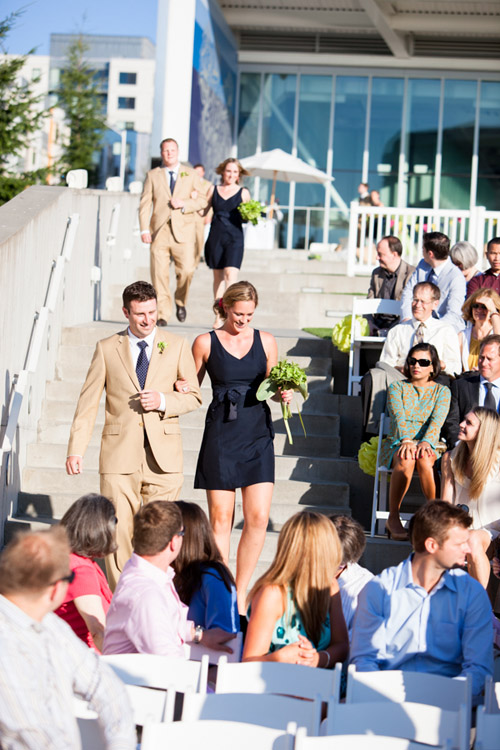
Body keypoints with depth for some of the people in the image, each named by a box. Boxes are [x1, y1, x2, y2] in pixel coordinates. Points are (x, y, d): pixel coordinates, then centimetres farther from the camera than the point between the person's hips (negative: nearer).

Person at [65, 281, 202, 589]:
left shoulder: (177, 346, 9)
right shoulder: (107, 349, 7)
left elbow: (194, 396, 11)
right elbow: (88, 402, 6)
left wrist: (163, 401, -9)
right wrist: (76, 449, -3)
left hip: (163, 456, 0)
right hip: (120, 456, 0)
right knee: (119, 532, -3)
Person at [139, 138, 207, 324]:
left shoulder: (190, 174, 13)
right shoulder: (152, 175, 12)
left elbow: (202, 200, 10)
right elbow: (145, 204, 7)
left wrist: (184, 204, -9)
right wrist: (144, 229, -5)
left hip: (183, 231, 0)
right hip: (159, 231, 0)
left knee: (187, 270, -11)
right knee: (159, 273, -6)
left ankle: (180, 302, 17)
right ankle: (163, 314, 1)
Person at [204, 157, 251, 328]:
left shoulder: (243, 193, 7)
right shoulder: (213, 190, 12)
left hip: (234, 237, -2)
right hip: (216, 236, 2)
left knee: (231, 274, -16)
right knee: (218, 276, 7)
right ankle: (218, 316, 13)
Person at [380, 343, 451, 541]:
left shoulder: (442, 391, 10)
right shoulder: (396, 387, 10)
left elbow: (437, 421, -8)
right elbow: (398, 417, -9)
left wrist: (425, 442, -29)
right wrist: (406, 440, -29)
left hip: (428, 445, 0)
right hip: (397, 443, 0)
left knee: (423, 457, -38)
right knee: (406, 459, -38)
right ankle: (393, 518, -33)